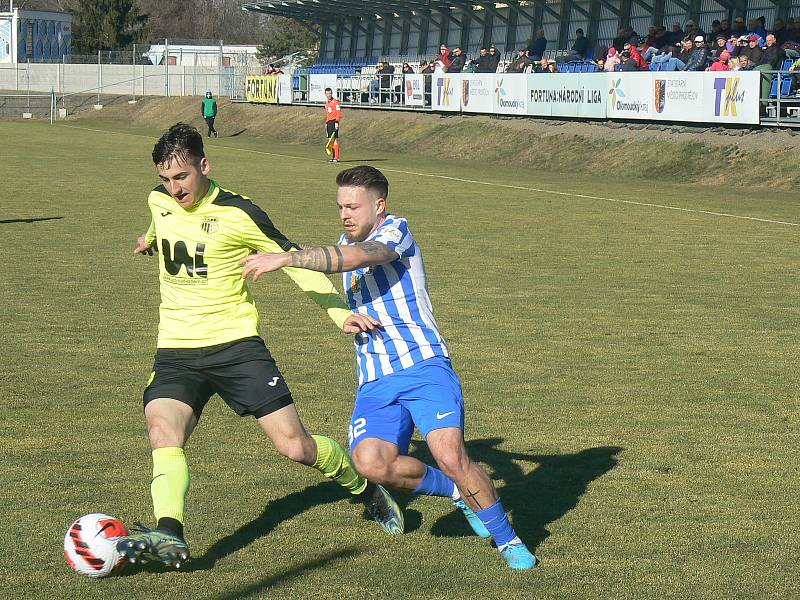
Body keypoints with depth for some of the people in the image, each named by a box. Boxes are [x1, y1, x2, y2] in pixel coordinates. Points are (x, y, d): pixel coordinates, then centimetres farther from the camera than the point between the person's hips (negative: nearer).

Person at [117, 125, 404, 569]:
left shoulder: (237, 214, -11)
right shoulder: (160, 200, 5)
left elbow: (295, 261, -4)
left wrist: (341, 313, -11)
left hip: (235, 345, -4)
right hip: (176, 350, 4)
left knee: (295, 446, -5)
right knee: (163, 434, -25)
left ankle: (366, 487, 23)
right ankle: (169, 536, -39)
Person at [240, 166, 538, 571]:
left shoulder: (395, 230, -5)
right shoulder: (349, 242, 20)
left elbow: (359, 257, -26)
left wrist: (285, 259, -30)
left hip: (423, 365, -6)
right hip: (375, 381, 6)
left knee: (450, 457, -23)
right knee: (371, 462, -20)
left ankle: (506, 538, 0)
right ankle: (459, 493, 6)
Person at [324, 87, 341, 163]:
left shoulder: (336, 101, -7)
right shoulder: (327, 103, 18)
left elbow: (338, 113, -12)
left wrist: (336, 122, -20)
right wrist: (326, 123, 20)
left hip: (334, 122, -9)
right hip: (328, 122, 9)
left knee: (335, 140, -11)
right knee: (330, 140, 9)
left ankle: (336, 158, -12)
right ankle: (333, 157, 14)